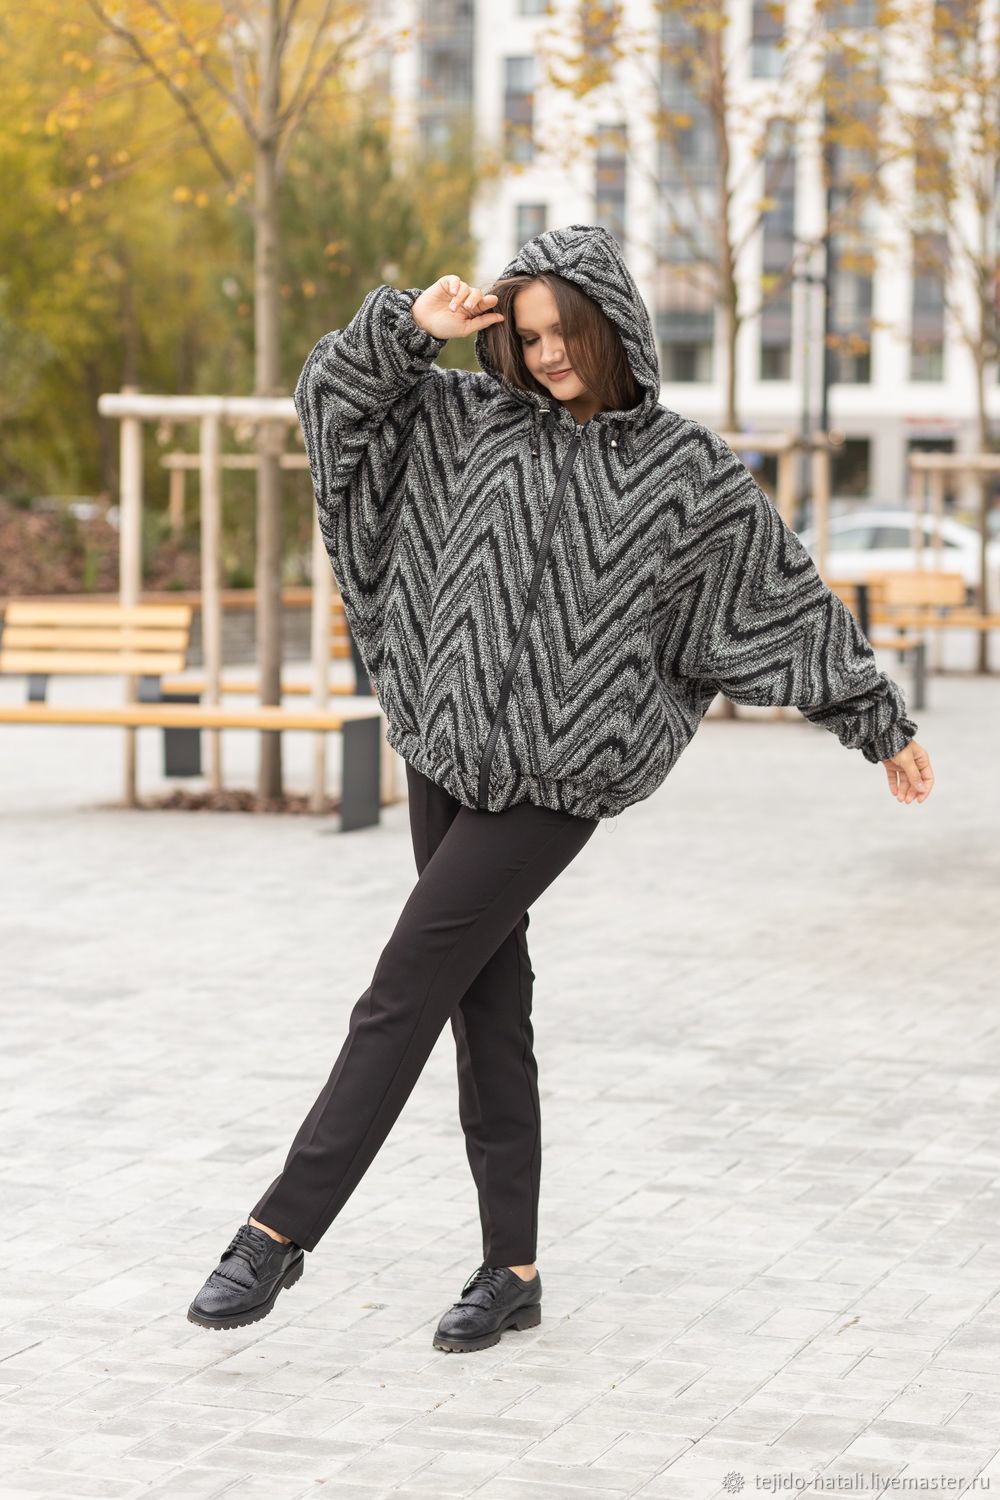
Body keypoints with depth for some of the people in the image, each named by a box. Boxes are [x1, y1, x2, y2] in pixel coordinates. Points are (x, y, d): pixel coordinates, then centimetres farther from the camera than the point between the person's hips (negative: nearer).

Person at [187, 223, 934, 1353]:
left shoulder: (688, 471, -2)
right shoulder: (481, 420, 8)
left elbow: (794, 601, 5)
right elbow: (334, 392, 10)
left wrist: (884, 725, 9)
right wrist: (413, 324, -6)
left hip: (555, 776, -5)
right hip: (448, 750, 5)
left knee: (405, 992, -8)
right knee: (487, 1006, 7)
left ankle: (281, 1230, -4)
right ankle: (512, 1270, 15)